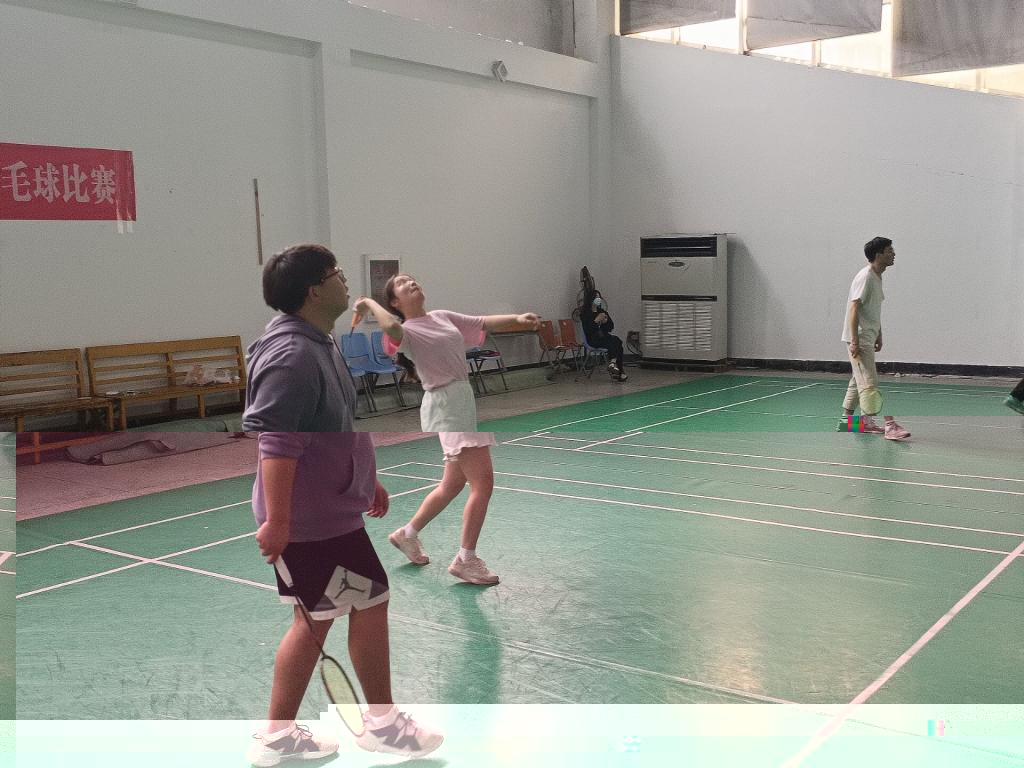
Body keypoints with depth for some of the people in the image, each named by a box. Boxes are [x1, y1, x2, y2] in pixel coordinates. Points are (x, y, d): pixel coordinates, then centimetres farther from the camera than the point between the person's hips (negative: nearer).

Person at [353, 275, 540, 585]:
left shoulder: (442, 317, 16)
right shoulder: (407, 330, -6)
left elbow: (485, 322, 11)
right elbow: (392, 326, -30)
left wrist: (517, 319, -6)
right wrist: (369, 303, -12)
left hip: (467, 401, 8)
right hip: (445, 405, -8)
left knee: (453, 484, 17)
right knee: (483, 482, -13)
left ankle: (407, 534, 35)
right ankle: (465, 559, -2)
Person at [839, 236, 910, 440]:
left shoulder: (877, 277, 13)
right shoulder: (865, 277, -17)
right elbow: (854, 308, -22)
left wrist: (879, 336, 22)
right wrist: (854, 342, -25)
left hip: (867, 338, 11)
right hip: (859, 339, -11)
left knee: (859, 380, 16)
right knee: (869, 383, -12)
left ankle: (846, 420, 26)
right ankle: (889, 426, -17)